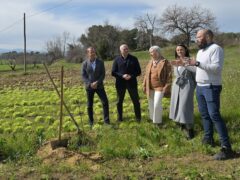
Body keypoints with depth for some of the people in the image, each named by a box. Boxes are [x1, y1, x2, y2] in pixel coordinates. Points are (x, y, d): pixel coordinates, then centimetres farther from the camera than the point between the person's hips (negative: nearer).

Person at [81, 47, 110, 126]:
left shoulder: (100, 62, -1)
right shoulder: (85, 63, -2)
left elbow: (103, 74, -2)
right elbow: (83, 76, -2)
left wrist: (97, 82, -15)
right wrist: (90, 84, -14)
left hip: (99, 86, 0)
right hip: (89, 87, 0)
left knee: (105, 102, -8)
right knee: (89, 105, 7)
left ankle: (106, 120, 3)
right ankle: (91, 121, 20)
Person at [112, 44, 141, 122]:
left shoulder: (134, 59, 0)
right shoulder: (117, 60, -1)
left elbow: (138, 71, 1)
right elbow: (113, 72, -1)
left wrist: (131, 76, -17)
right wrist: (122, 76, -17)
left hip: (131, 83, 0)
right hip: (120, 83, 0)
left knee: (136, 101, 5)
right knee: (119, 101, 11)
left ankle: (138, 117, 21)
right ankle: (119, 117, 27)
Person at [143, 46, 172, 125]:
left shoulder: (165, 62, -8)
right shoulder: (150, 62, 9)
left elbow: (169, 76, -9)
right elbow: (146, 75, 13)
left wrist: (167, 88, -13)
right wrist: (144, 86, 9)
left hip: (159, 87, -6)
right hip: (150, 87, 6)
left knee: (157, 105, -7)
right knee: (151, 105, 14)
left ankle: (157, 121, 10)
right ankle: (152, 118, 33)